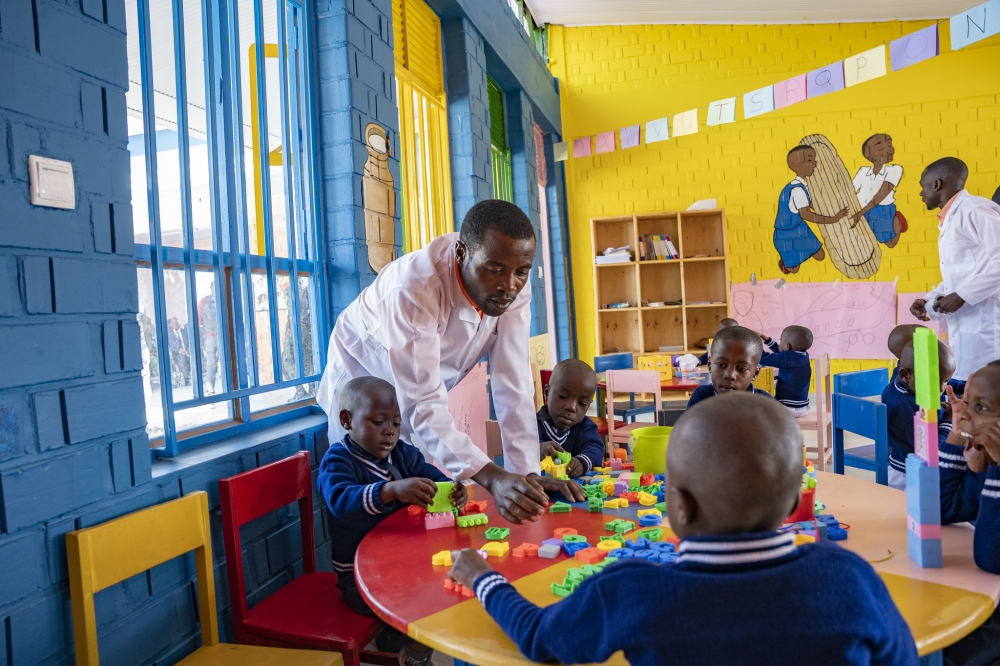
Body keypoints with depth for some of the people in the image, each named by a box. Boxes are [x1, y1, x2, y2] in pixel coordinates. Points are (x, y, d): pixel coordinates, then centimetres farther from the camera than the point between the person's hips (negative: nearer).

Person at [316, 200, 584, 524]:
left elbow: (513, 386, -23)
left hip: (422, 398, 5)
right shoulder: (416, 287, -37)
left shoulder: (515, 285, -22)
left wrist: (528, 473, -31)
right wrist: (492, 477, -52)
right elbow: (422, 403, -41)